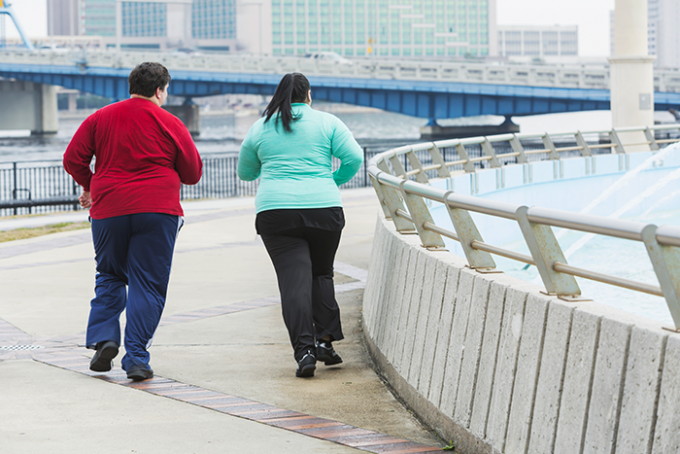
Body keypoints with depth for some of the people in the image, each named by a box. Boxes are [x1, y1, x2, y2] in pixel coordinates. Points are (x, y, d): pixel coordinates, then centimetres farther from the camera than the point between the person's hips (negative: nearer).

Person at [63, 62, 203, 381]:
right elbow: (193, 174, 5)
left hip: (108, 210, 2)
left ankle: (103, 338, 1)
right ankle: (137, 358, -5)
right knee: (148, 284, 2)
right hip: (157, 211, -2)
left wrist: (89, 186, 23)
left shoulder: (100, 118, 6)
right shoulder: (170, 124, 0)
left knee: (109, 276, 19)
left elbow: (72, 159, 6)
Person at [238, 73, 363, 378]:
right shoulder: (327, 122, 6)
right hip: (324, 209, 0)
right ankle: (325, 339, 5)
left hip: (275, 212, 0)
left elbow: (245, 173, 19)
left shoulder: (260, 128, 10)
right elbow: (354, 158, -2)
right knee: (321, 273, 17)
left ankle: (304, 349, -14)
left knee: (294, 282, -3)